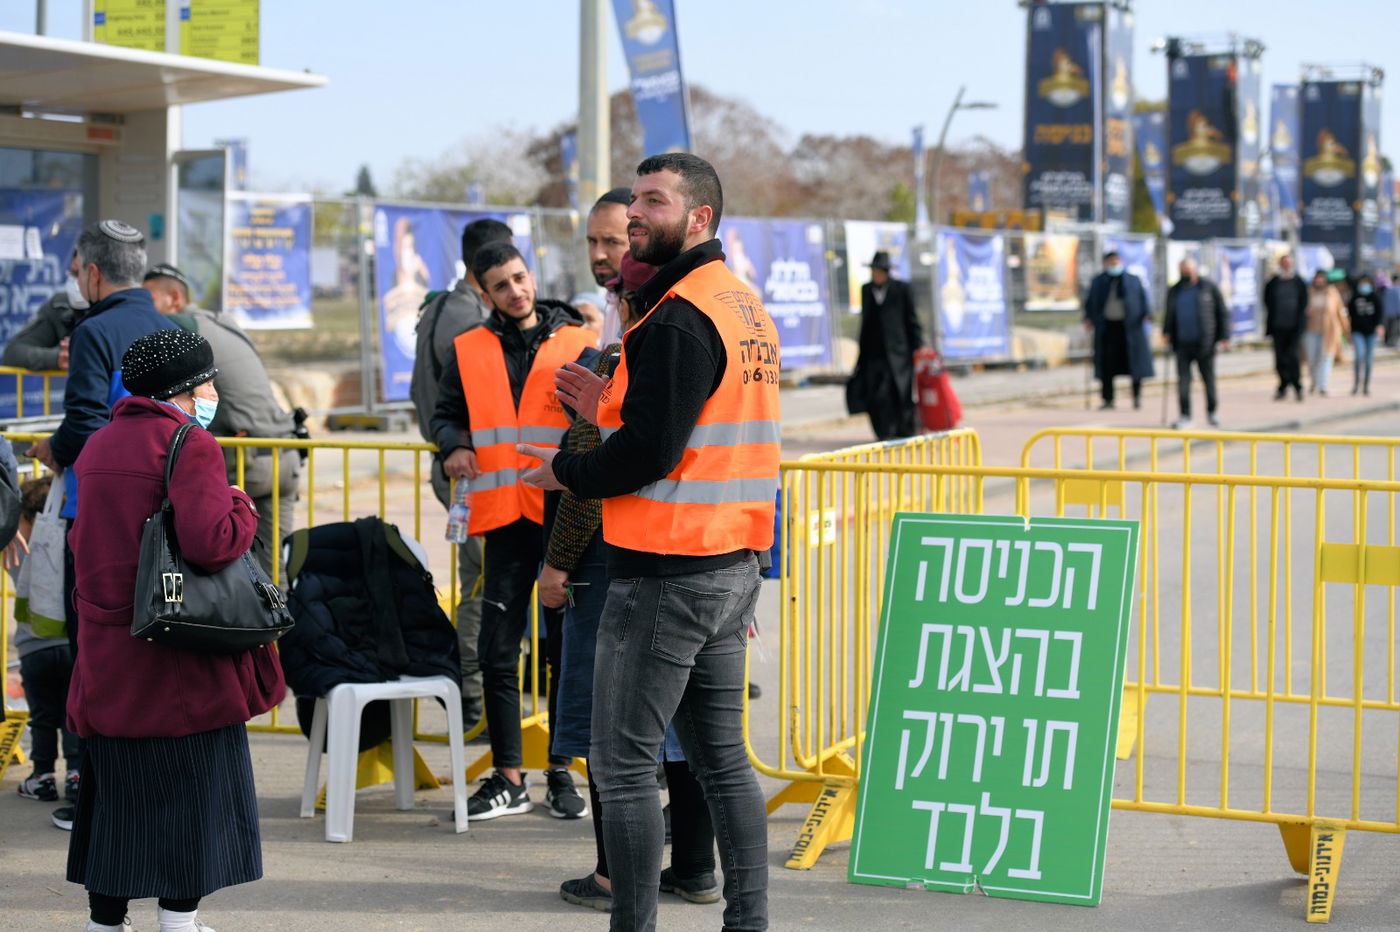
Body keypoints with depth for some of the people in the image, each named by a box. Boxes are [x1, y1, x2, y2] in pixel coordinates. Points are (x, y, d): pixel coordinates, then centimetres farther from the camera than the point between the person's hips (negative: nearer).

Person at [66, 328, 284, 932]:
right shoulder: (192, 445, -12)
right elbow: (209, 544, -23)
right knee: (191, 785, 3)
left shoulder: (97, 447, 13)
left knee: (113, 786, 13)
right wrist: (241, 509, -6)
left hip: (106, 649, 7)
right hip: (180, 656, -7)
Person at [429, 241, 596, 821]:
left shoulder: (579, 344, 5)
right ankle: (508, 779, 11)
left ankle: (561, 773, 15)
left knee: (566, 648, 4)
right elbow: (445, 414, 20)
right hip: (504, 517, 2)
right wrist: (453, 447, -2)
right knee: (497, 652, 2)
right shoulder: (469, 351, 11)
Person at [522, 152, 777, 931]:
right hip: (735, 566, 10)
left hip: (666, 573, -10)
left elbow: (650, 452, -21)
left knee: (623, 763, -2)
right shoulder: (747, 306, 15)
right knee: (723, 756, 14)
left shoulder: (680, 317, -16)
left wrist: (565, 471, -5)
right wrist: (612, 408, 14)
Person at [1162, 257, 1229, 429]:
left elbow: (1222, 313, 2)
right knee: (1183, 380, -5)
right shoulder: (1174, 291, 12)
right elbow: (1169, 315, 21)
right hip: (1183, 343, 2)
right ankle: (1185, 416, -3)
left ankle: (1211, 412, 24)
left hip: (1204, 344, -2)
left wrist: (1224, 336, -3)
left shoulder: (1209, 288, 1)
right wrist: (1166, 332, 4)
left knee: (1209, 379, 7)